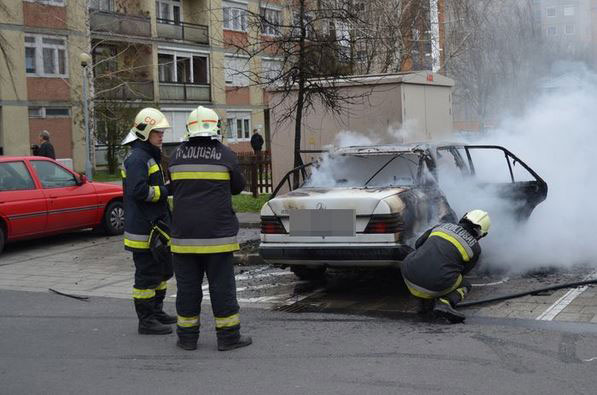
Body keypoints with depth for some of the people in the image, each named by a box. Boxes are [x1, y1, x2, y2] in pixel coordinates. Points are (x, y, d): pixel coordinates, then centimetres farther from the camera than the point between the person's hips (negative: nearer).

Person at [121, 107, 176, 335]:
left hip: (155, 227, 11)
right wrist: (167, 191, -18)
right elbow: (139, 191, -27)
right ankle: (146, 320, 4)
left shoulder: (150, 156, 18)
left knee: (163, 269, 19)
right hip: (143, 229, -11)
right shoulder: (137, 158, -16)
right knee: (147, 275, -4)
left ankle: (156, 312, 31)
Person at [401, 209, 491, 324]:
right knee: (465, 285, 24)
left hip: (409, 277, 3)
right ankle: (443, 303, -6)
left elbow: (418, 243, 24)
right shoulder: (475, 248, 8)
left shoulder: (443, 226, 16)